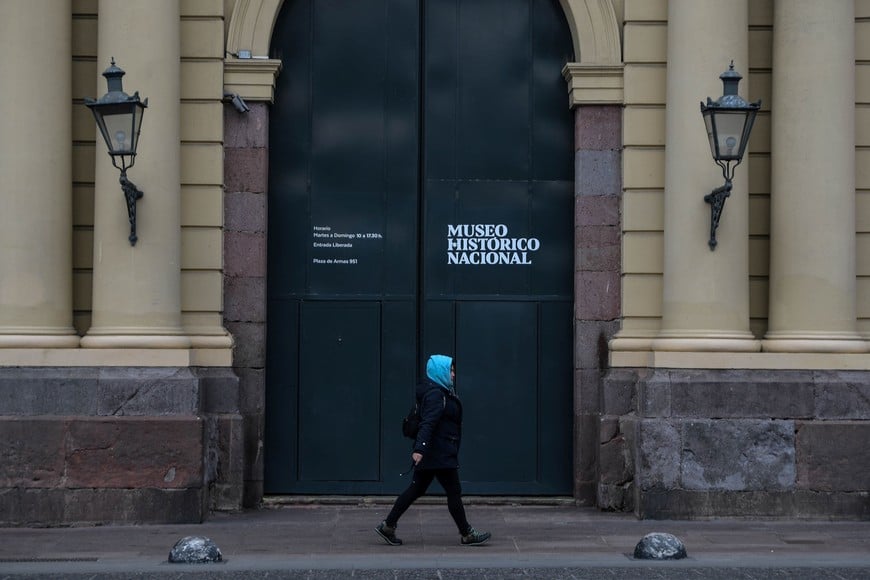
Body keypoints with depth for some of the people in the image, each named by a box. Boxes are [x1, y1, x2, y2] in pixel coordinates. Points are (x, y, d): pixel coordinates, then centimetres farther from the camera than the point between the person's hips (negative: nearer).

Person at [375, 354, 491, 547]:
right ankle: (467, 534, 8)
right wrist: (419, 449, -37)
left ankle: (388, 526, 12)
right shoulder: (435, 394, -16)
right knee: (454, 491, -1)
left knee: (416, 489, 11)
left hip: (432, 454, 10)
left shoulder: (441, 393, 15)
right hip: (439, 455, -10)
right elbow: (428, 423, -28)